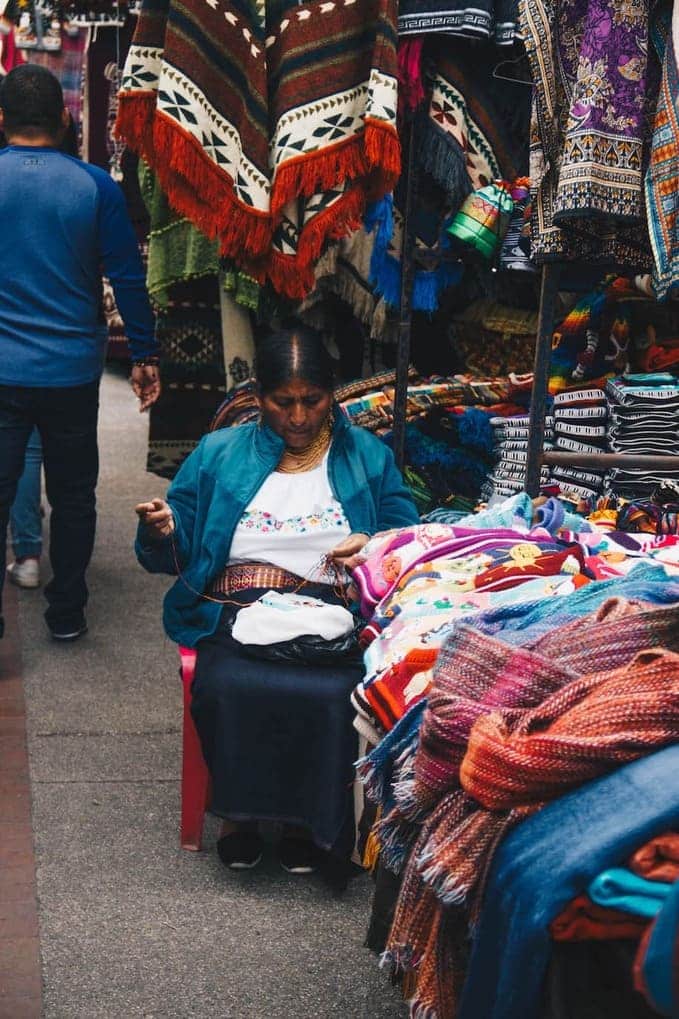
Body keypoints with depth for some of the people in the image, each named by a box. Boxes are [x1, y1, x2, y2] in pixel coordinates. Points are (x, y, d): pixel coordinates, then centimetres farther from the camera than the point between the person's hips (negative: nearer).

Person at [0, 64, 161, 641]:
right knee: (73, 496, 13)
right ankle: (67, 614, 22)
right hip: (73, 372, 1)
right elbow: (129, 279, -4)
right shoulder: (96, 187, -5)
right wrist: (145, 357, 5)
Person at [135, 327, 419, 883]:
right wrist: (163, 530, -8)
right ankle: (239, 811, -10)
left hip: (333, 614, 0)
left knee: (333, 696, -34)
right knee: (229, 688, -34)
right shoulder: (219, 453, 16)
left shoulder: (368, 456, 16)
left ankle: (309, 821, -10)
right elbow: (174, 553, 16)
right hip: (239, 612, 1)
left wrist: (376, 547, -9)